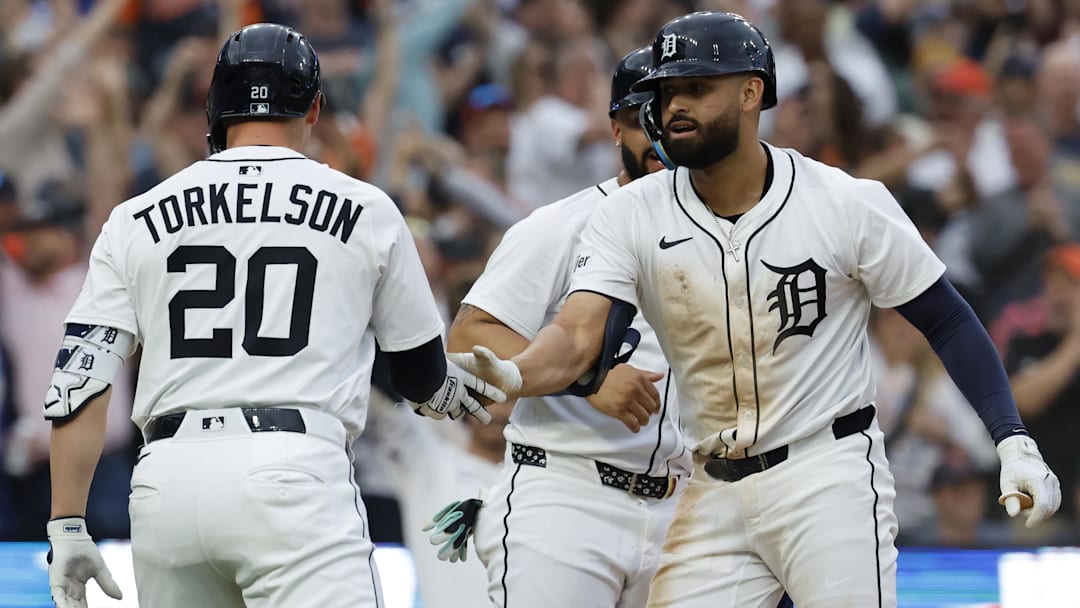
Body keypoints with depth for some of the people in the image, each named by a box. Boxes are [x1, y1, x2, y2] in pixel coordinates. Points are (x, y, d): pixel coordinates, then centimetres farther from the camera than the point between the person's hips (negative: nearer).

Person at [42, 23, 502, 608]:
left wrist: (66, 527, 8)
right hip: (294, 474, -3)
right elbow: (421, 376, 19)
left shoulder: (136, 220, 13)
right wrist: (452, 388, 43)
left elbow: (79, 384, 6)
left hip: (165, 476, 3)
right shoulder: (364, 210, 9)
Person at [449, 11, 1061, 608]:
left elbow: (948, 321, -1)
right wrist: (510, 376, -38)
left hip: (831, 474, -3)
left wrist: (1014, 442, -11)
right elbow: (579, 335, -15)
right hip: (714, 492, 4)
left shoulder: (849, 205, -8)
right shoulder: (630, 216, -2)